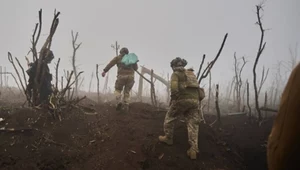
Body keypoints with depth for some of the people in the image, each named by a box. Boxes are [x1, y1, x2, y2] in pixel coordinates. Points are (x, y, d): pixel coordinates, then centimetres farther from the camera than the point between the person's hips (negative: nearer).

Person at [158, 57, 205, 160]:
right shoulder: (191, 74, 25)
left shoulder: (175, 74, 5)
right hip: (194, 100, 5)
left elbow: (174, 87, -12)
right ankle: (193, 150, -8)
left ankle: (168, 138, 28)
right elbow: (196, 88, 24)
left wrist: (173, 99, -3)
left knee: (170, 117, 17)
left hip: (182, 99, -5)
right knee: (193, 124, 2)